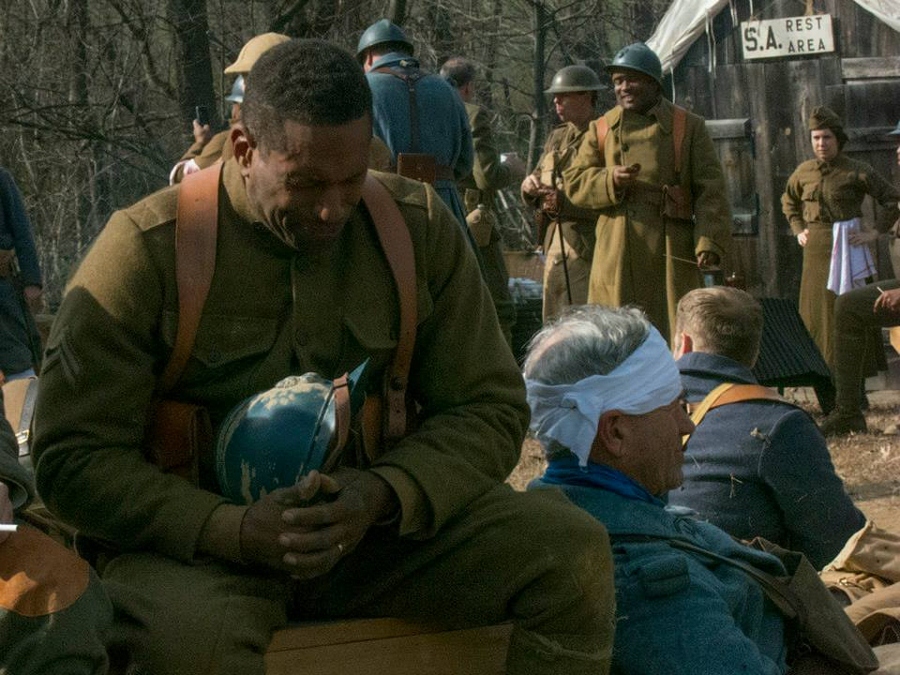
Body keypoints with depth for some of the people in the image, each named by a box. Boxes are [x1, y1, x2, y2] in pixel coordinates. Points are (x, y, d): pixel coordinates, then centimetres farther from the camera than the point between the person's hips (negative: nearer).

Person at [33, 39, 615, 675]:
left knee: (571, 549, -16)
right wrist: (232, 530, -26)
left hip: (373, 526, 4)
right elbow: (73, 456, -10)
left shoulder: (420, 228, 0)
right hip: (202, 541, -4)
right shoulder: (147, 248, -11)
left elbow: (489, 409, 2)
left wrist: (387, 494, -20)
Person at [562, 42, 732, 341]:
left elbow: (710, 190, 1)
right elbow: (574, 181, 10)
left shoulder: (688, 127, 8)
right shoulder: (601, 129, 14)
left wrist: (710, 241, -12)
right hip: (616, 255, 2)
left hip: (670, 252, -2)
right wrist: (610, 180, -11)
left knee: (676, 334, 0)